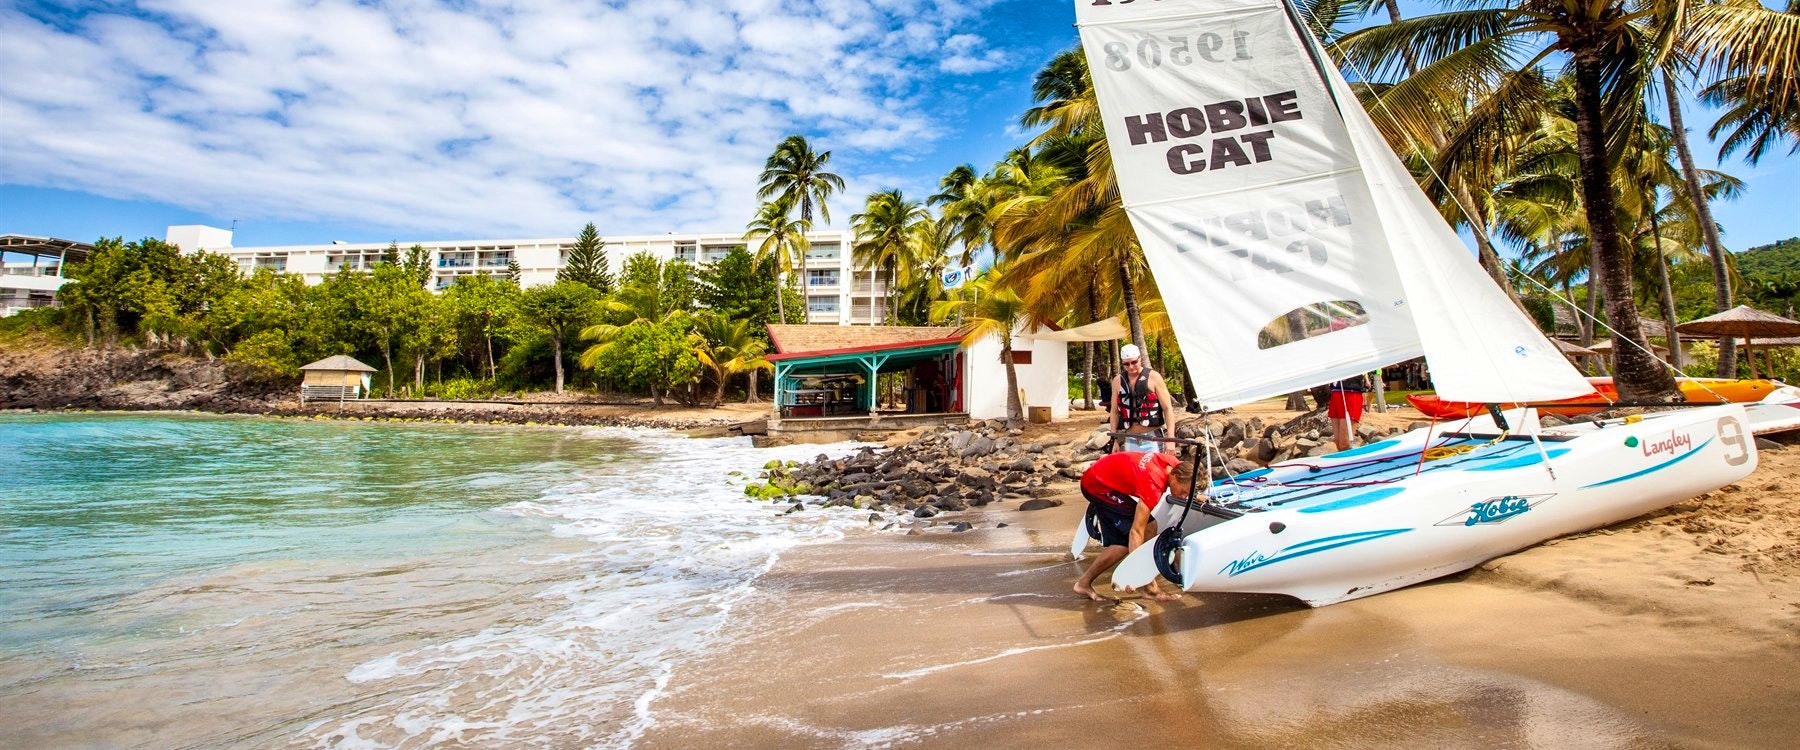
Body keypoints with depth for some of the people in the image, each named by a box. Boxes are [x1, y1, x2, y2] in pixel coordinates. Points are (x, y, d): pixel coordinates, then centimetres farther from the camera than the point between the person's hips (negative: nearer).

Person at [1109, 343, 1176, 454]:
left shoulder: (1153, 377, -2)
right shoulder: (1118, 380, 7)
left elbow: (1167, 408, -3)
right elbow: (1114, 412, 12)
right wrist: (1115, 440, 7)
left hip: (1152, 438, -3)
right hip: (1129, 440, 3)